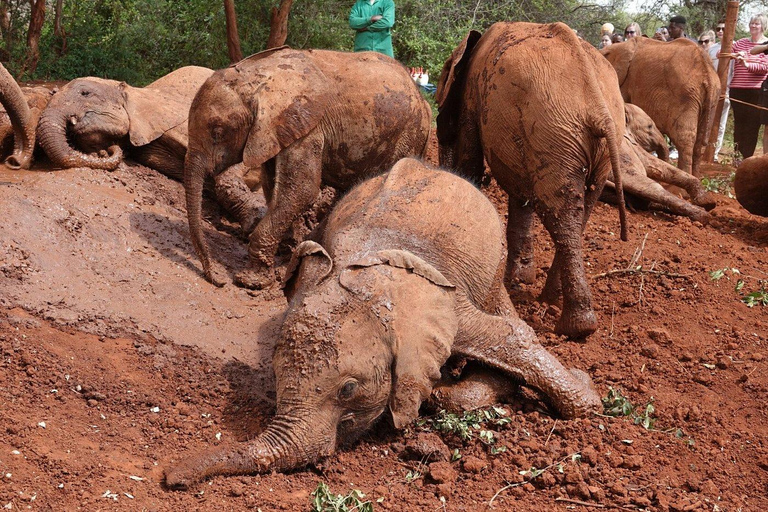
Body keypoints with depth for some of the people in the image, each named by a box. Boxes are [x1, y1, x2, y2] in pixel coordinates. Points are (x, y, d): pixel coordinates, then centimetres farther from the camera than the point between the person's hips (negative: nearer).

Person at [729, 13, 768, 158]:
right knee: (739, 124, 5)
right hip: (737, 90, 3)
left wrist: (747, 64, -26)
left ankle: (746, 158, 3)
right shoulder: (740, 43, 11)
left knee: (752, 124, -1)